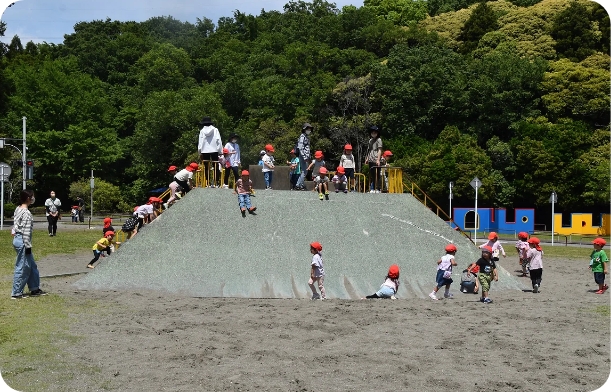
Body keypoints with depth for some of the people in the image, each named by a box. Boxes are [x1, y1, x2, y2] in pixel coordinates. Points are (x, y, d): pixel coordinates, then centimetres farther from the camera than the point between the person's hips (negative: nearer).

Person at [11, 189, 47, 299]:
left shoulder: (18, 209, 9)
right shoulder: (27, 213, -19)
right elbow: (26, 232, -21)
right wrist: (28, 246, -16)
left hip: (17, 239, 10)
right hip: (22, 241, -10)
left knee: (32, 266, 16)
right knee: (22, 268, 0)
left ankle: (35, 289, 23)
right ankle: (16, 293, 7)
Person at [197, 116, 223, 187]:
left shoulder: (202, 131, 1)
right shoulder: (215, 130, 1)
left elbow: (200, 142, 1)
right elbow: (219, 141, -2)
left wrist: (200, 152, 6)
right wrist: (220, 151, 1)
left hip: (205, 151, 1)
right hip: (214, 150, 0)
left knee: (206, 168, 8)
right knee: (216, 167, 3)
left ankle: (208, 182, 6)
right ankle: (215, 181, -11)